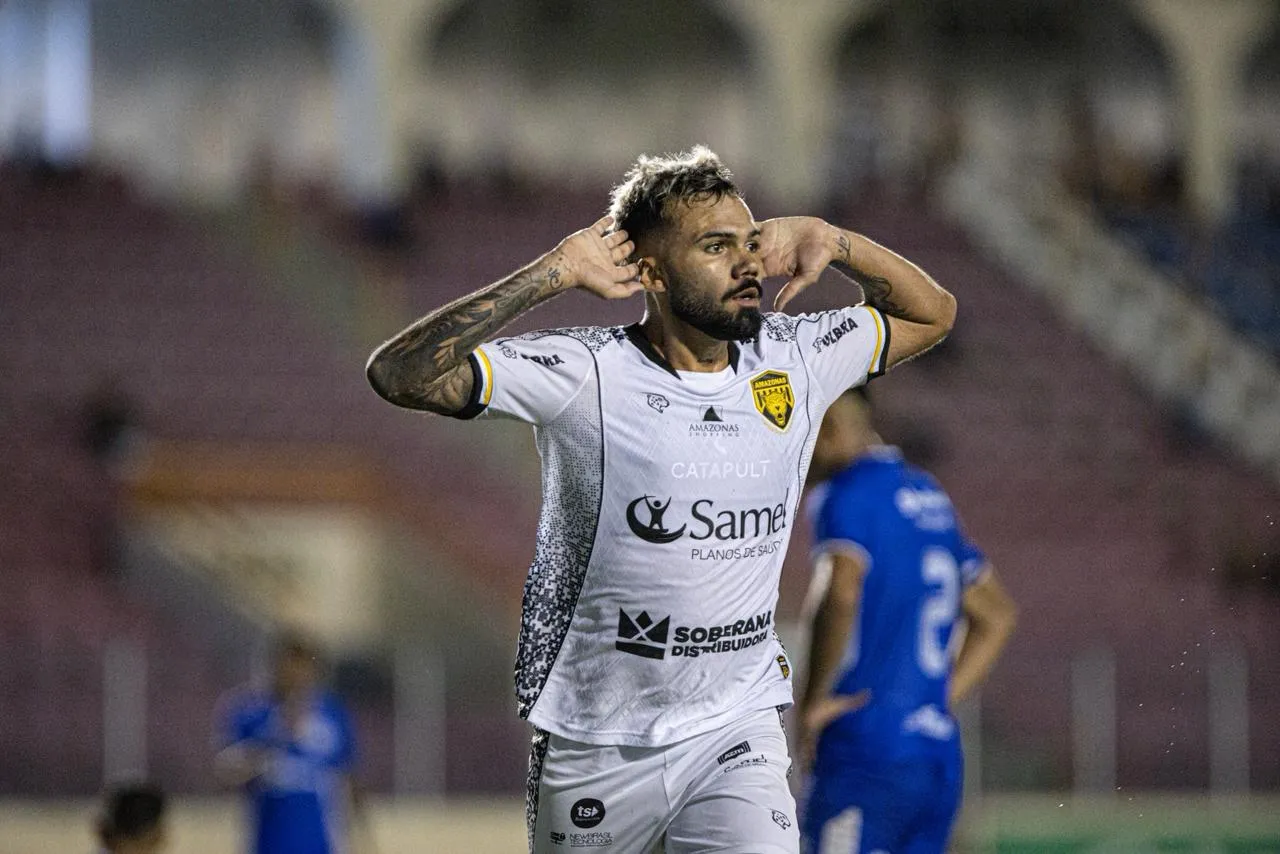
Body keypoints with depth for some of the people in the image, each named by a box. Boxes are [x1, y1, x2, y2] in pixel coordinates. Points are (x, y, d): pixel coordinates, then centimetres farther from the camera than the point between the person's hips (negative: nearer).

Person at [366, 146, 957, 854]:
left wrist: (833, 243, 2)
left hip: (737, 737, 2)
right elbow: (400, 374, -22)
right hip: (593, 750, -2)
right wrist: (553, 273, -22)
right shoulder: (585, 375, -12)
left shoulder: (793, 363, 4)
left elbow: (931, 313, 20)